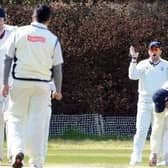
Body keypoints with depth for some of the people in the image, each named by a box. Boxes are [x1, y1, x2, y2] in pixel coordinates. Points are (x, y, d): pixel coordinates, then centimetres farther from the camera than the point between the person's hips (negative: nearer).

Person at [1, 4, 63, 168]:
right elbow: (57, 68, 0)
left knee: (15, 118, 10)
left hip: (20, 82, 0)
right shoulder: (53, 39, -1)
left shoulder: (19, 32, 0)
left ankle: (17, 150, -14)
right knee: (38, 122, 5)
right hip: (42, 84, 0)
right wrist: (58, 90, 11)